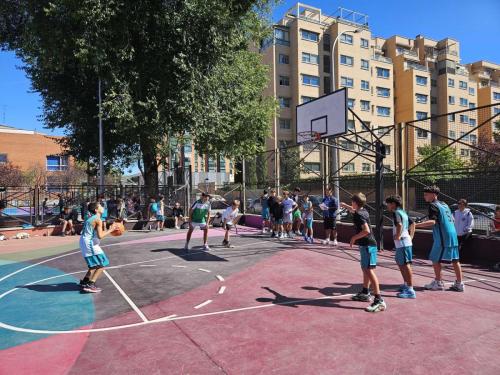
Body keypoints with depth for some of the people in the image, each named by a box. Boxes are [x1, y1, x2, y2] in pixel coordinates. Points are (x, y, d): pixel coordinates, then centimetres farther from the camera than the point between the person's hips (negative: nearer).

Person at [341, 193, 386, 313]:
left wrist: (354, 237, -15)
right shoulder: (363, 211, 12)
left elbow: (366, 230, -27)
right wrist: (345, 206, 51)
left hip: (367, 245, -10)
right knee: (365, 269, 21)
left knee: (369, 271, -15)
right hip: (367, 245, 10)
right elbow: (354, 210, 36)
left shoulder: (358, 215, -17)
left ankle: (379, 301, -19)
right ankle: (365, 293, 36)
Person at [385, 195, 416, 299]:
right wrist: (411, 236, 20)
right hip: (406, 242, 10)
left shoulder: (396, 213, -13)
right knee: (400, 263, 22)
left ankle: (410, 290, -4)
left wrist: (398, 236, -20)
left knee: (406, 265, -7)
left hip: (402, 243, -10)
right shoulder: (403, 212, 18)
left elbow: (399, 225, -31)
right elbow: (412, 224, 24)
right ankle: (406, 284, 34)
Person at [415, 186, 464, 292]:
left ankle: (438, 283, 11)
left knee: (435, 259, 3)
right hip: (453, 236, 9)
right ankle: (459, 283, 16)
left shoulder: (433, 205, -12)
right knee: (455, 260, 11)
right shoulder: (444, 204, 15)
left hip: (442, 238, -9)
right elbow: (452, 218, 23)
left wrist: (416, 225, -32)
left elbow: (432, 222, -24)